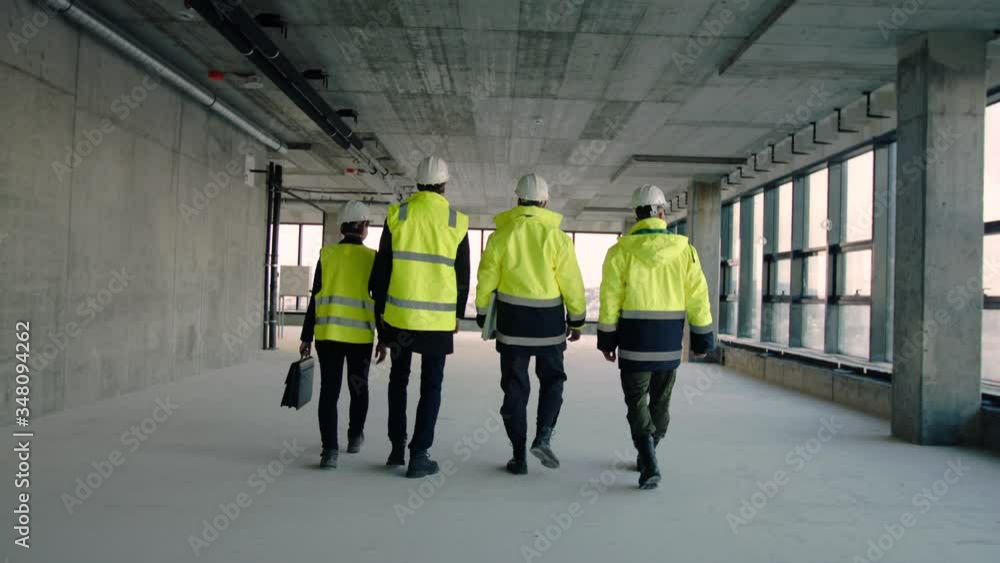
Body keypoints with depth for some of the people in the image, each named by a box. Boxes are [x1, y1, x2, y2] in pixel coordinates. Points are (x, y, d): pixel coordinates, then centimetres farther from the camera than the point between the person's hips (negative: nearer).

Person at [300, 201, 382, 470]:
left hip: (328, 334, 0)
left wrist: (306, 337, 8)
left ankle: (330, 449, -6)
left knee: (329, 390, 3)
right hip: (361, 336, 0)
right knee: (358, 388, 19)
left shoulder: (326, 255, 1)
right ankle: (355, 436, 35)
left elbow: (315, 299, 2)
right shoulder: (373, 258, -2)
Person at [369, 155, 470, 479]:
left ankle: (397, 448, 24)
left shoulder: (397, 215, -2)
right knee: (431, 385, 8)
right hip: (438, 319, -1)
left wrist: (381, 311, 10)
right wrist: (457, 315, 15)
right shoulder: (456, 222, -2)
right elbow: (463, 276, 3)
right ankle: (419, 454, 7)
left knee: (398, 379, 19)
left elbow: (381, 269, 0)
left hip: (398, 315, 1)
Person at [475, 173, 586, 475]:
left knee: (515, 387, 8)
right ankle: (543, 436, -1)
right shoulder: (556, 236, -6)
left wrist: (483, 315, 13)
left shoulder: (501, 235, -3)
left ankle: (518, 455, 10)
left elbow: (486, 279, 0)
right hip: (549, 320, -1)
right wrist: (577, 319, 6)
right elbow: (571, 282, -4)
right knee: (552, 379, 17)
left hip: (512, 320, 1)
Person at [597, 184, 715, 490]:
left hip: (635, 338, -2)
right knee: (660, 400, 17)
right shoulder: (684, 250, -2)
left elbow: (610, 299, -7)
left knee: (637, 400, 5)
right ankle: (647, 458, 31)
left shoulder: (621, 251, -7)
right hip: (669, 341, 2)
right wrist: (702, 337, 8)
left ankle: (649, 463, -11)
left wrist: (607, 339, 2)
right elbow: (698, 298, -1)